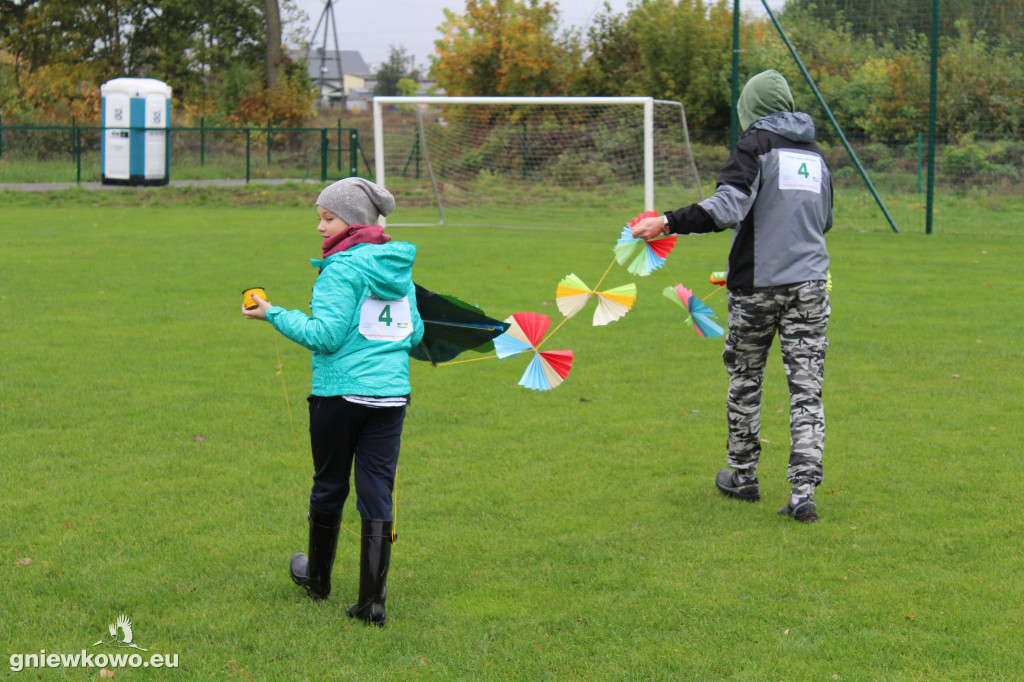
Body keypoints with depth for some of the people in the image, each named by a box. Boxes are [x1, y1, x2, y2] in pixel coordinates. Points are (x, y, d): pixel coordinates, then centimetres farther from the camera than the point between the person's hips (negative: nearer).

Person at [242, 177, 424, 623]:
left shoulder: (343, 268, -12)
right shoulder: (399, 266, 10)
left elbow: (325, 334, -17)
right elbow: (415, 333, 14)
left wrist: (273, 314, -9)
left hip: (340, 393, -5)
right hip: (392, 393, 6)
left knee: (329, 486, 12)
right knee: (378, 493, 3)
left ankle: (318, 579, 31)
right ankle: (372, 600, -1)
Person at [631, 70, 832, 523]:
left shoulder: (755, 145, -5)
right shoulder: (814, 154, 13)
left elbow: (727, 208, -21)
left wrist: (667, 223, -21)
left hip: (757, 286, -4)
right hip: (809, 284, 4)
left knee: (745, 379, 14)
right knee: (806, 388, 0)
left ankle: (742, 476, 26)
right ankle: (803, 492, -8)